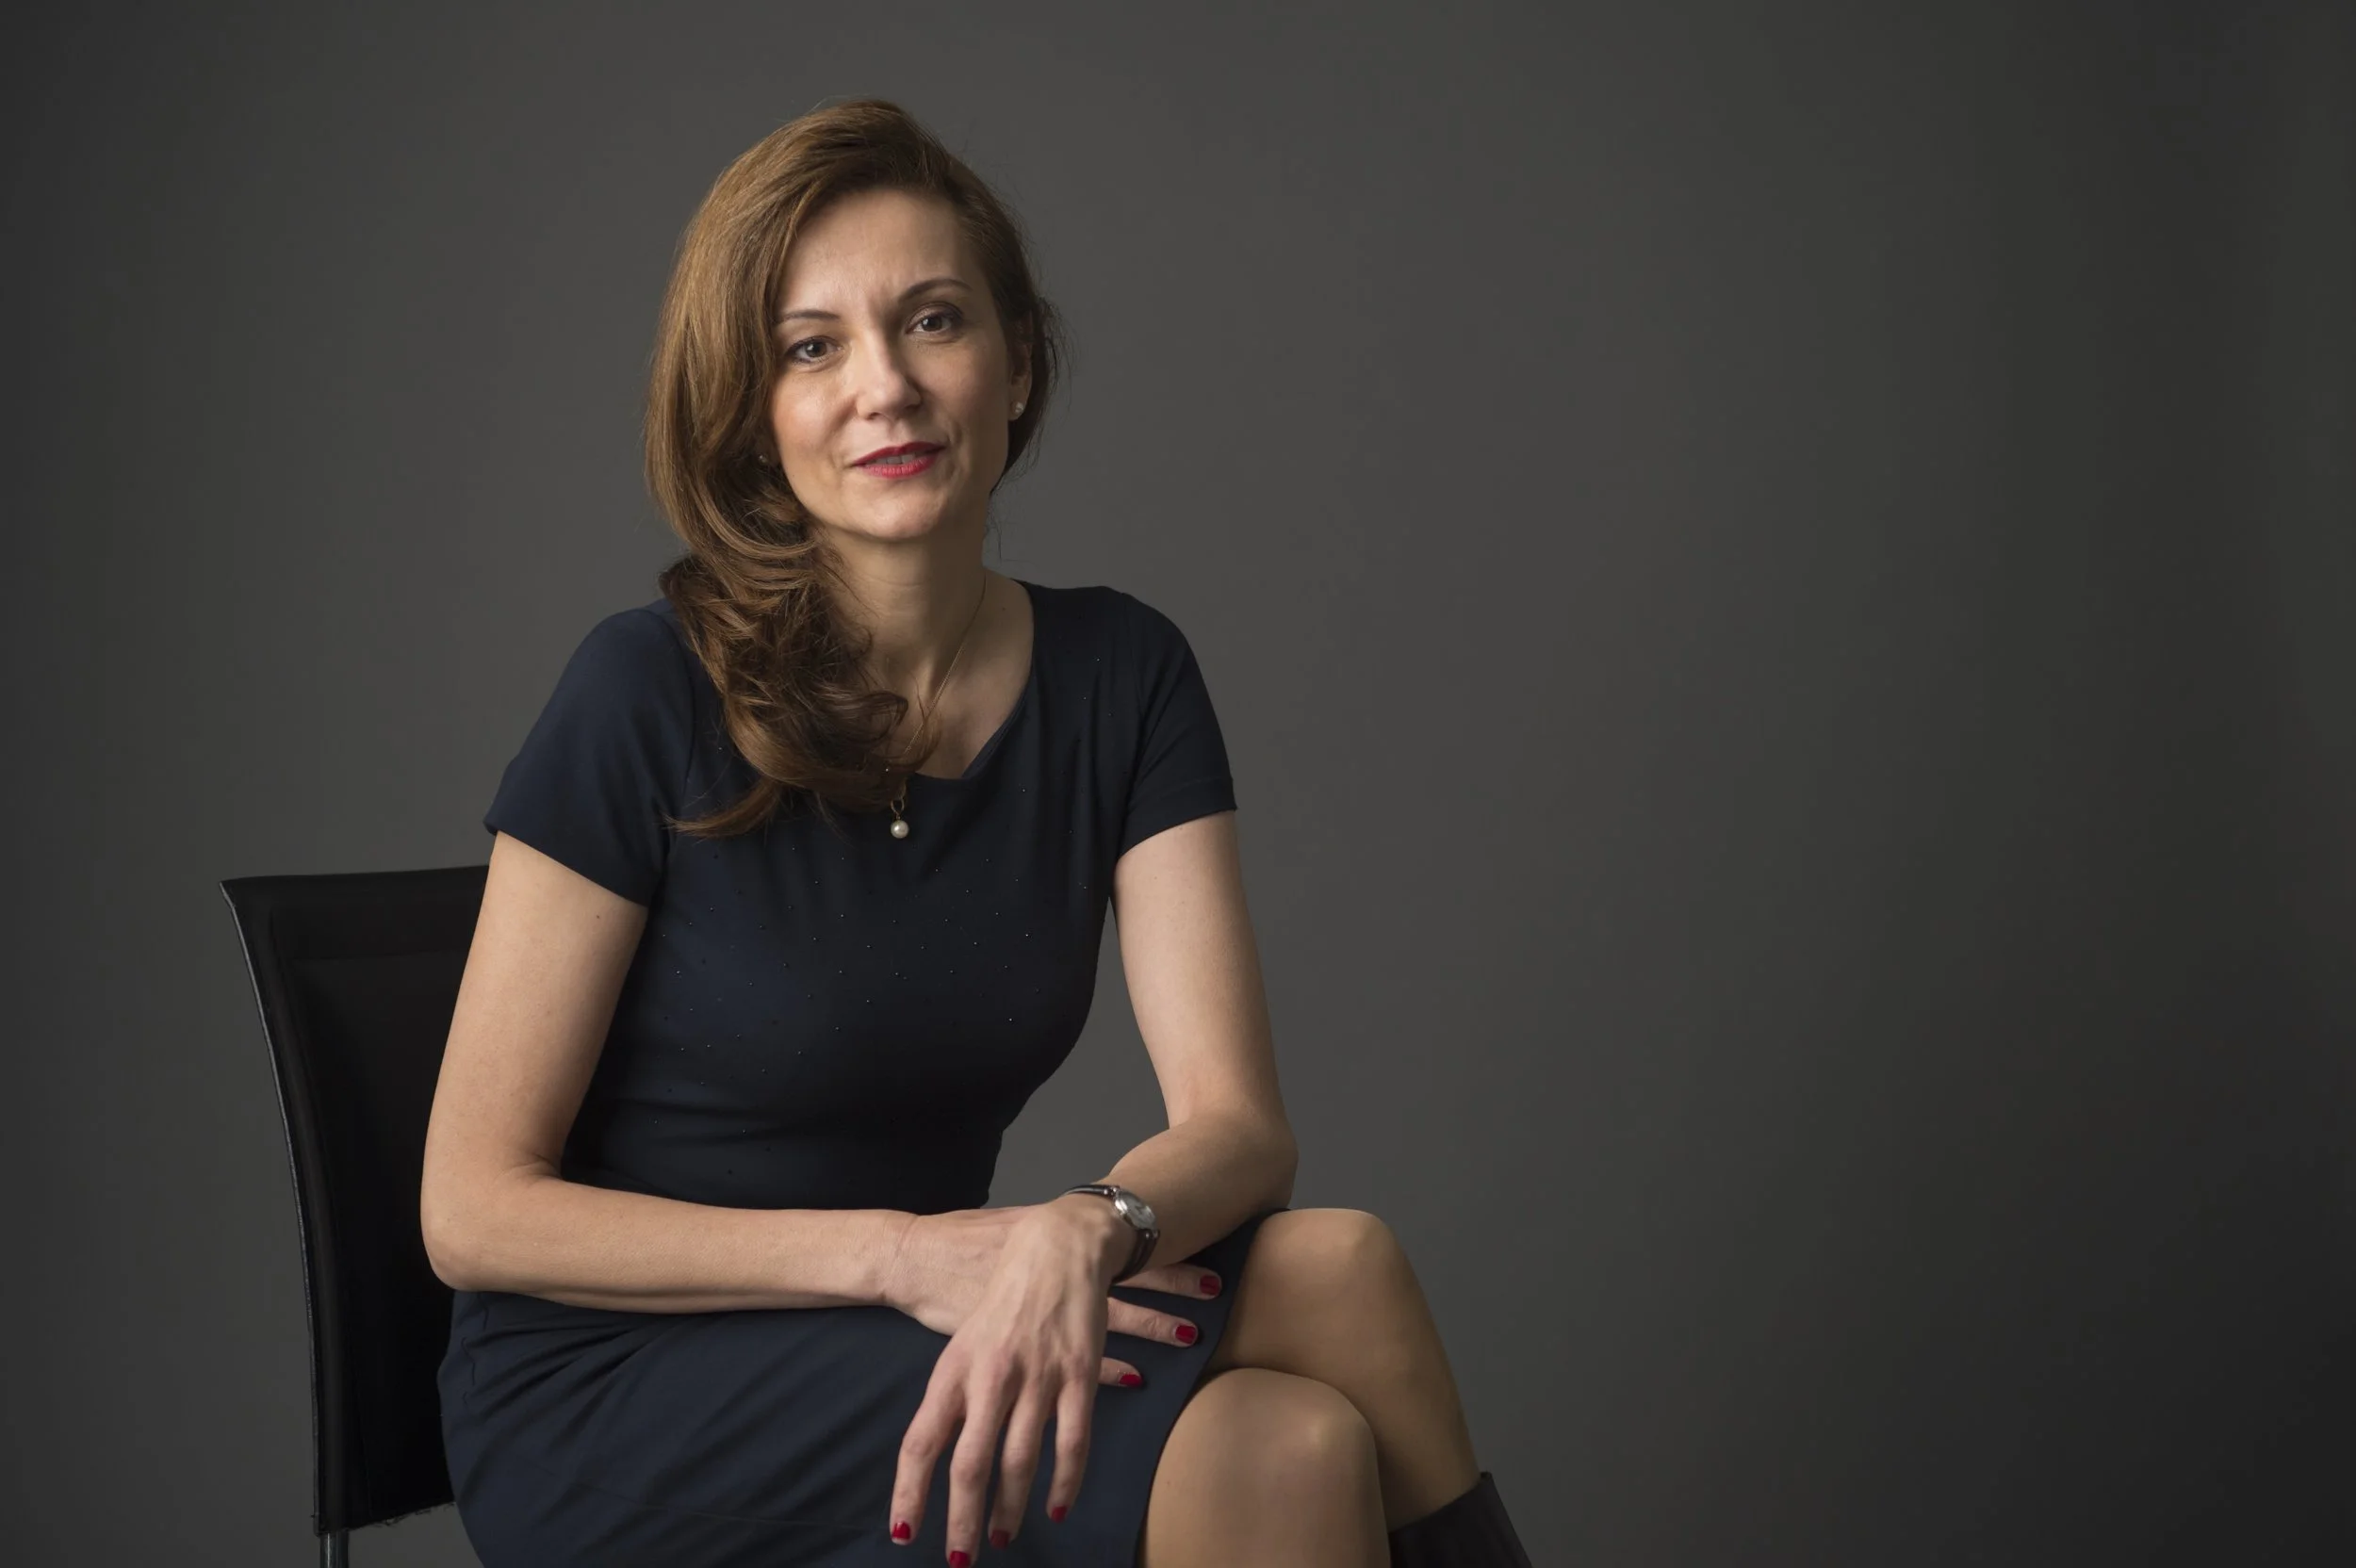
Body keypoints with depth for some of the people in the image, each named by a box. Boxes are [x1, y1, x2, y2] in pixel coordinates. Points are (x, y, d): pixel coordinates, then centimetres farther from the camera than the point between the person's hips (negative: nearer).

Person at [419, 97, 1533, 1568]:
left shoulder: (1121, 676, 0)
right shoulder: (652, 692, -14)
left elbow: (1240, 1122, -7)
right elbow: (476, 1210, -12)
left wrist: (1081, 1231, -30)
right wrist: (900, 1253, -22)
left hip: (910, 1356, 5)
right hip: (614, 1394, -4)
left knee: (1337, 1264, -25)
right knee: (1277, 1447, -28)